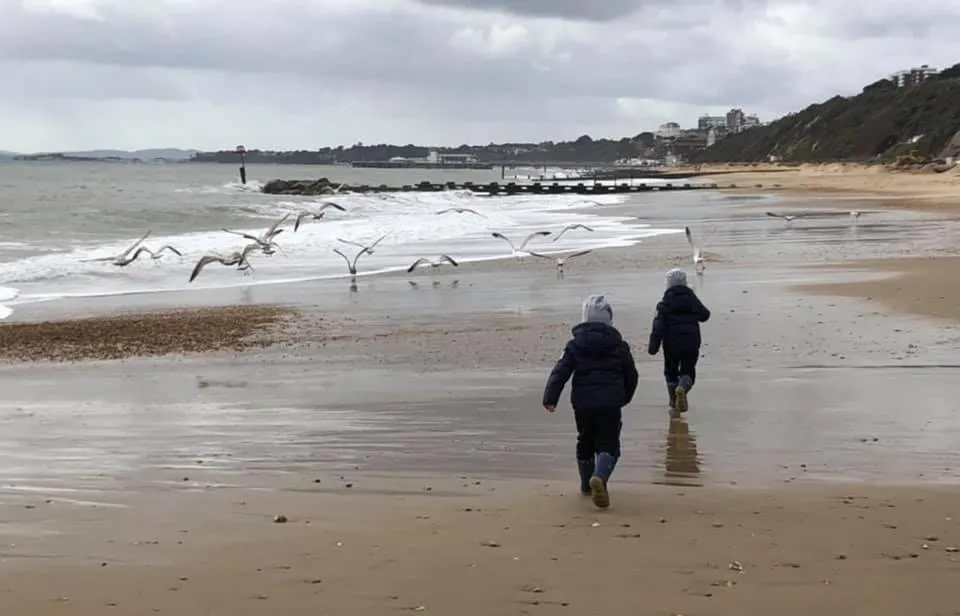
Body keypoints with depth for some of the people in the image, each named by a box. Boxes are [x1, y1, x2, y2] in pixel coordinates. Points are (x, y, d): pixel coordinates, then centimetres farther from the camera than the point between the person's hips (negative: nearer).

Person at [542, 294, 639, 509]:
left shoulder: (575, 345, 4)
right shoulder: (619, 345, 5)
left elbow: (560, 372, -6)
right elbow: (631, 375, 14)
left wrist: (550, 398, -11)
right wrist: (624, 398, 30)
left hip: (582, 403, 2)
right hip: (610, 403, -2)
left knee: (585, 442, 21)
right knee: (608, 444, 0)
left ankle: (587, 484, 31)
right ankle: (599, 477, -28)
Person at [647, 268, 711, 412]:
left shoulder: (665, 303, -6)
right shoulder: (692, 299, 3)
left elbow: (659, 326, -11)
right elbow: (705, 315, 16)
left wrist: (653, 346, -10)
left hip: (671, 344, -1)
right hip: (691, 343, 1)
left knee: (671, 371, 16)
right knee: (688, 372, 10)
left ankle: (674, 403, 18)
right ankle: (682, 388, -23)